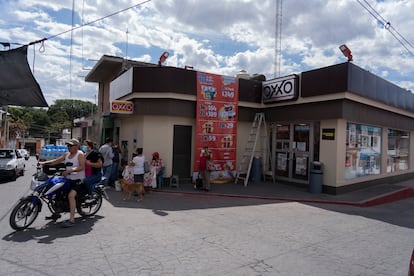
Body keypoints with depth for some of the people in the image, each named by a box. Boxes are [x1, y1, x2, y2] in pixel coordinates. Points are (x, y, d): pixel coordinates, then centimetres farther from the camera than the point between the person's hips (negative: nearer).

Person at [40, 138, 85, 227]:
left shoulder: (80, 154, -9)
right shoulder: (67, 155, 15)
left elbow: (82, 167, -20)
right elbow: (56, 160, 10)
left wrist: (69, 171, -28)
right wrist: (44, 162, -5)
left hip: (78, 179, -9)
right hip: (68, 179, 9)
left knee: (71, 195, -26)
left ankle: (71, 219, -26)